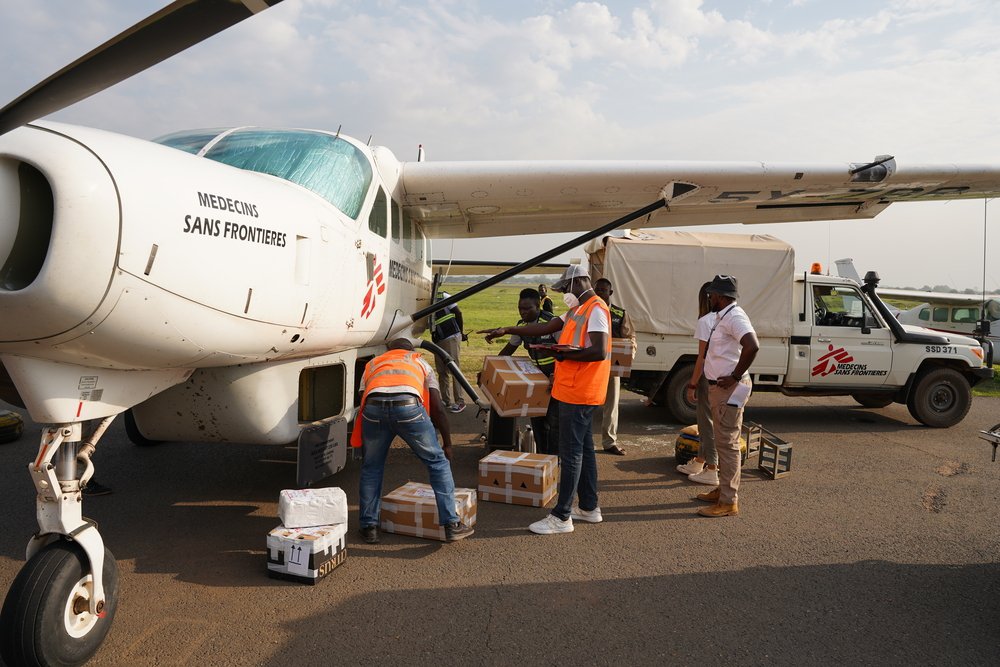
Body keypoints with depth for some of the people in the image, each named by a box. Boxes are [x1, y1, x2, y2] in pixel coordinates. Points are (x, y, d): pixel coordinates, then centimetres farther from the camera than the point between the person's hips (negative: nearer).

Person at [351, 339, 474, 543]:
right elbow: (437, 409, 25)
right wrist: (447, 445, 31)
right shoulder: (420, 362, 35)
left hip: (374, 406, 2)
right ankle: (451, 525, 16)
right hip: (409, 406, -1)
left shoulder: (372, 364, 39)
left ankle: (368, 527, 28)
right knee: (438, 461, 15)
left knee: (371, 467, 23)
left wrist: (363, 449, 42)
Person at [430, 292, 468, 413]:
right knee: (442, 371, 9)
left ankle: (460, 401, 0)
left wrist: (461, 333, -1)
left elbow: (458, 313, -5)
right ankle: (447, 401, 16)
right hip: (438, 340, 8)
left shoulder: (443, 296, -5)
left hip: (451, 338, -8)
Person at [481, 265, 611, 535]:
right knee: (584, 449, 15)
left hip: (578, 393, -10)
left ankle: (562, 517, -1)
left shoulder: (596, 310, -14)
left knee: (571, 452, -6)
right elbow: (545, 327, 19)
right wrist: (507, 330, 15)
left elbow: (600, 352, -24)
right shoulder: (578, 309, 18)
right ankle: (589, 508, 25)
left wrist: (566, 355, -19)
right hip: (577, 392, 10)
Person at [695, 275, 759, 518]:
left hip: (729, 390, -11)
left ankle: (729, 502, -2)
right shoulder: (723, 316, 15)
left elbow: (752, 346, -32)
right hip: (719, 388, 11)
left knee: (727, 443, -7)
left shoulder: (734, 316, -17)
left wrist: (735, 376, -23)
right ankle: (723, 489, 30)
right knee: (723, 442, 18)